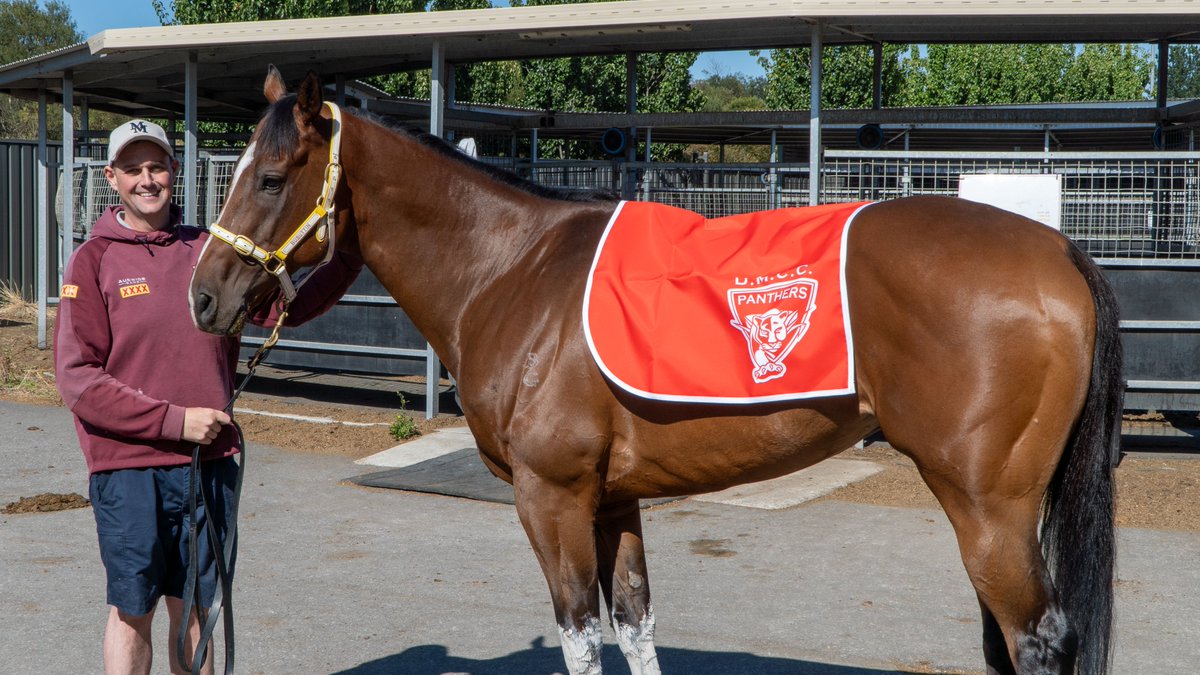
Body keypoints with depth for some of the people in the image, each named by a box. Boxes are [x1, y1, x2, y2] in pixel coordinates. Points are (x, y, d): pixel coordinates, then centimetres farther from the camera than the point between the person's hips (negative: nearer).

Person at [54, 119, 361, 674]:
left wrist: (350, 257, -9)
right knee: (132, 610, 5)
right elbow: (77, 378, -10)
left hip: (210, 462, 4)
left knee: (193, 607, 13)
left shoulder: (208, 251, 8)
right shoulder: (95, 259, -4)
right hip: (127, 466, -3)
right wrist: (173, 419, -15)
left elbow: (284, 307, 4)